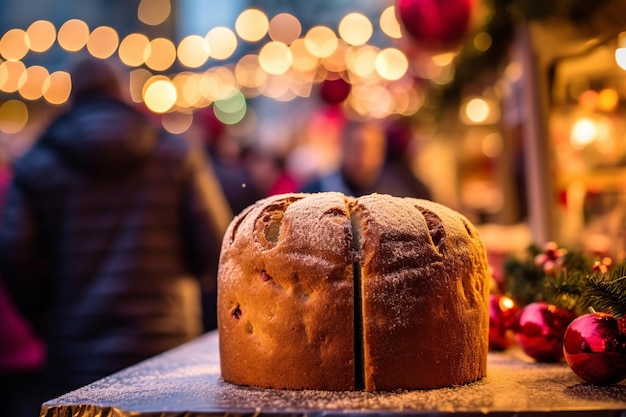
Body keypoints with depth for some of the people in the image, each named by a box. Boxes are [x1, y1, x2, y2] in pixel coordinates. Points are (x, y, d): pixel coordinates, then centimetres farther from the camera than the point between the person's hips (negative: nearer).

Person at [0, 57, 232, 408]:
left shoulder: (36, 166, 2)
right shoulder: (178, 155, 1)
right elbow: (216, 247, -4)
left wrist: (48, 322, 10)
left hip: (74, 359, 1)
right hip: (167, 350, 0)